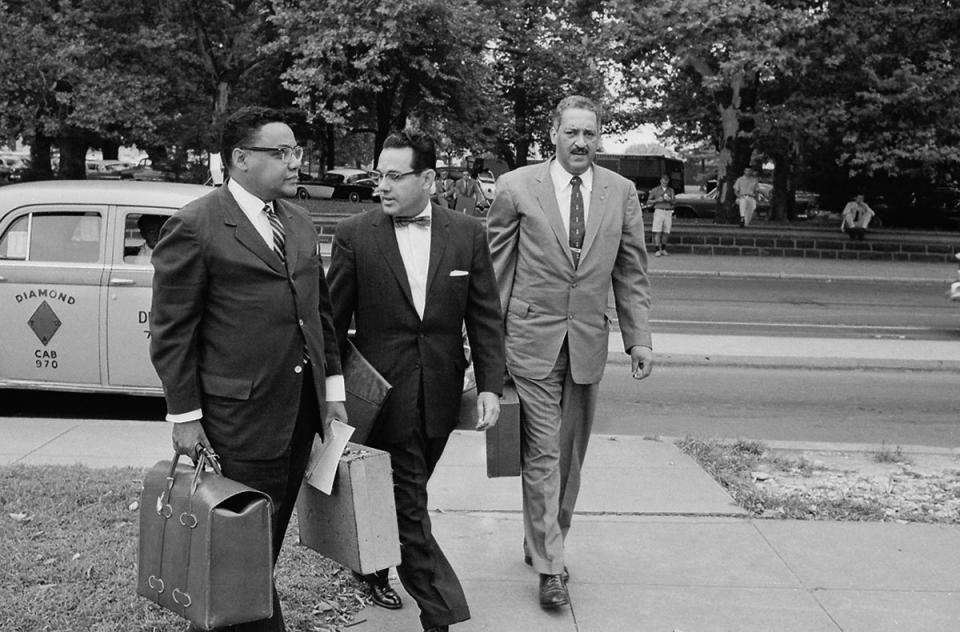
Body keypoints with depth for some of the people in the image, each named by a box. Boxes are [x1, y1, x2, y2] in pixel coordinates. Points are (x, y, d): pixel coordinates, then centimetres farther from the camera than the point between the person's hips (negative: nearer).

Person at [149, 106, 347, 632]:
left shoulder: (299, 223, 12)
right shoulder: (195, 226, -10)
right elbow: (171, 331, -9)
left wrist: (333, 387, 12)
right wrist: (185, 416, -11)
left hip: (302, 407, 7)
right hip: (242, 413, -7)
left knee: (273, 531, 15)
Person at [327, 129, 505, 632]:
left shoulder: (467, 235, 1)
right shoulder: (354, 236, -5)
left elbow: (485, 317, 3)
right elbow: (334, 320, -1)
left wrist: (490, 385, -4)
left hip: (439, 395, 3)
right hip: (384, 392, -3)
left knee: (406, 494, 16)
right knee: (408, 502, -1)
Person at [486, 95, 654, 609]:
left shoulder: (621, 193, 5)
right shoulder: (516, 187, -3)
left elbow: (632, 272, 8)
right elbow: (496, 268, 1)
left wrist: (639, 338, 2)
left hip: (589, 341, 3)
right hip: (533, 340, -3)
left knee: (571, 453, 11)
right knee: (541, 454, -2)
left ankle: (542, 542, 29)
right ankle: (549, 566, 6)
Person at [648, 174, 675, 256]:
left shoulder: (671, 190, 15)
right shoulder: (655, 190, 9)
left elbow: (674, 202, 11)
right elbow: (648, 201, 8)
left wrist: (670, 200, -10)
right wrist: (657, 200, -8)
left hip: (668, 212, 2)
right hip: (659, 211, -2)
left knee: (666, 232, 0)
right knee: (657, 231, -10)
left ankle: (663, 249, 11)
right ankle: (658, 250, -9)